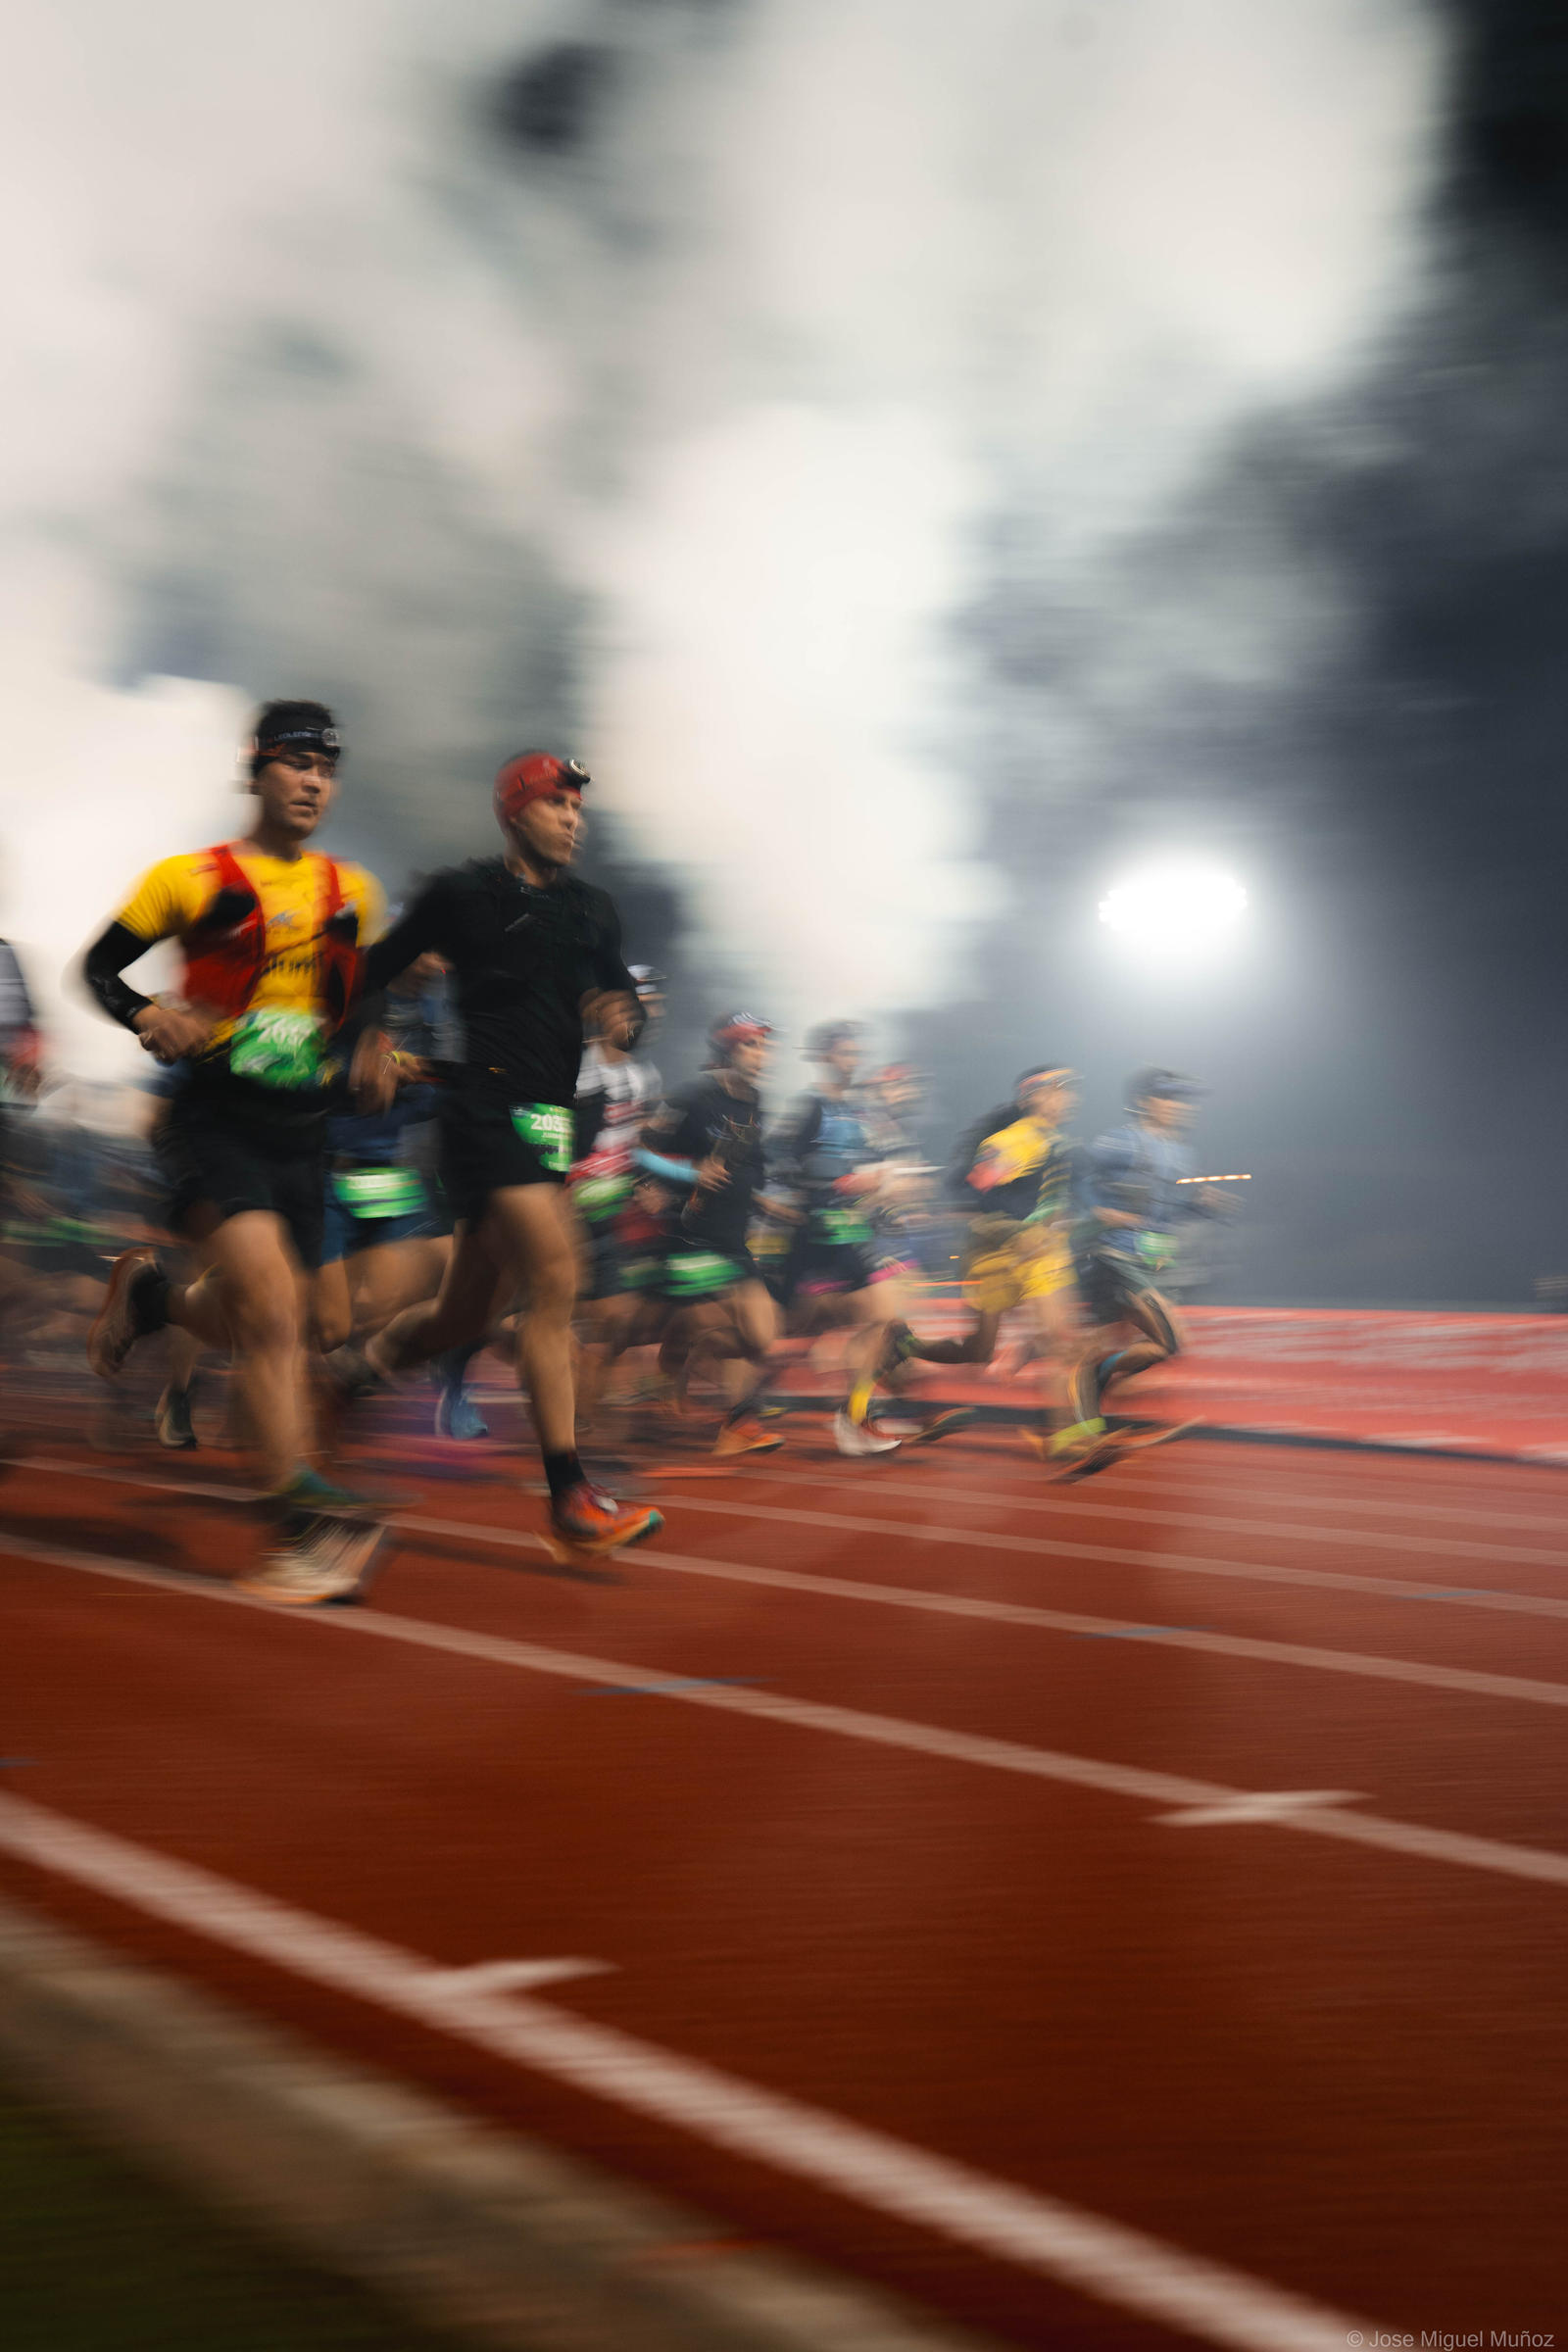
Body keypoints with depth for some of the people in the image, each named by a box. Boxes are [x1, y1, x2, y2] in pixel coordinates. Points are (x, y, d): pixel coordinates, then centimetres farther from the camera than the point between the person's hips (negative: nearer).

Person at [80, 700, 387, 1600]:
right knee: (273, 1308, -22)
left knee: (252, 1329, 9)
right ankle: (308, 1515, -19)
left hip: (303, 1132, 5)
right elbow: (100, 966, 8)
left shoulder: (354, 894, 11)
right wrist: (147, 1017, -11)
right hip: (214, 1119, -5)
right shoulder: (190, 878, 0)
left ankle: (151, 1293, 41)